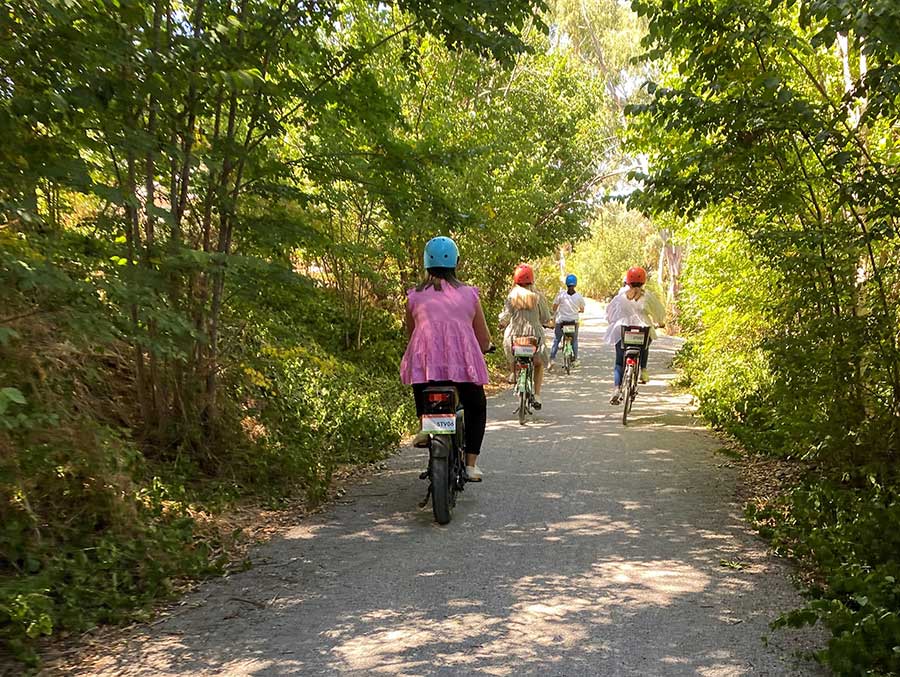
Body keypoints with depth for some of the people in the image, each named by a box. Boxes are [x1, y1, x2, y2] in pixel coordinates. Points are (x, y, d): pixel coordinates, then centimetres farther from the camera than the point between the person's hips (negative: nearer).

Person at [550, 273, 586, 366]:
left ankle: (552, 359, -4)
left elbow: (554, 308, -4)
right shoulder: (579, 296, -3)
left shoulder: (561, 294, -8)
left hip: (561, 321, -1)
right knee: (574, 341, 18)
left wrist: (555, 313, 17)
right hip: (574, 321, 1)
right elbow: (582, 310, 9)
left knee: (556, 340, 6)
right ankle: (575, 359, 22)